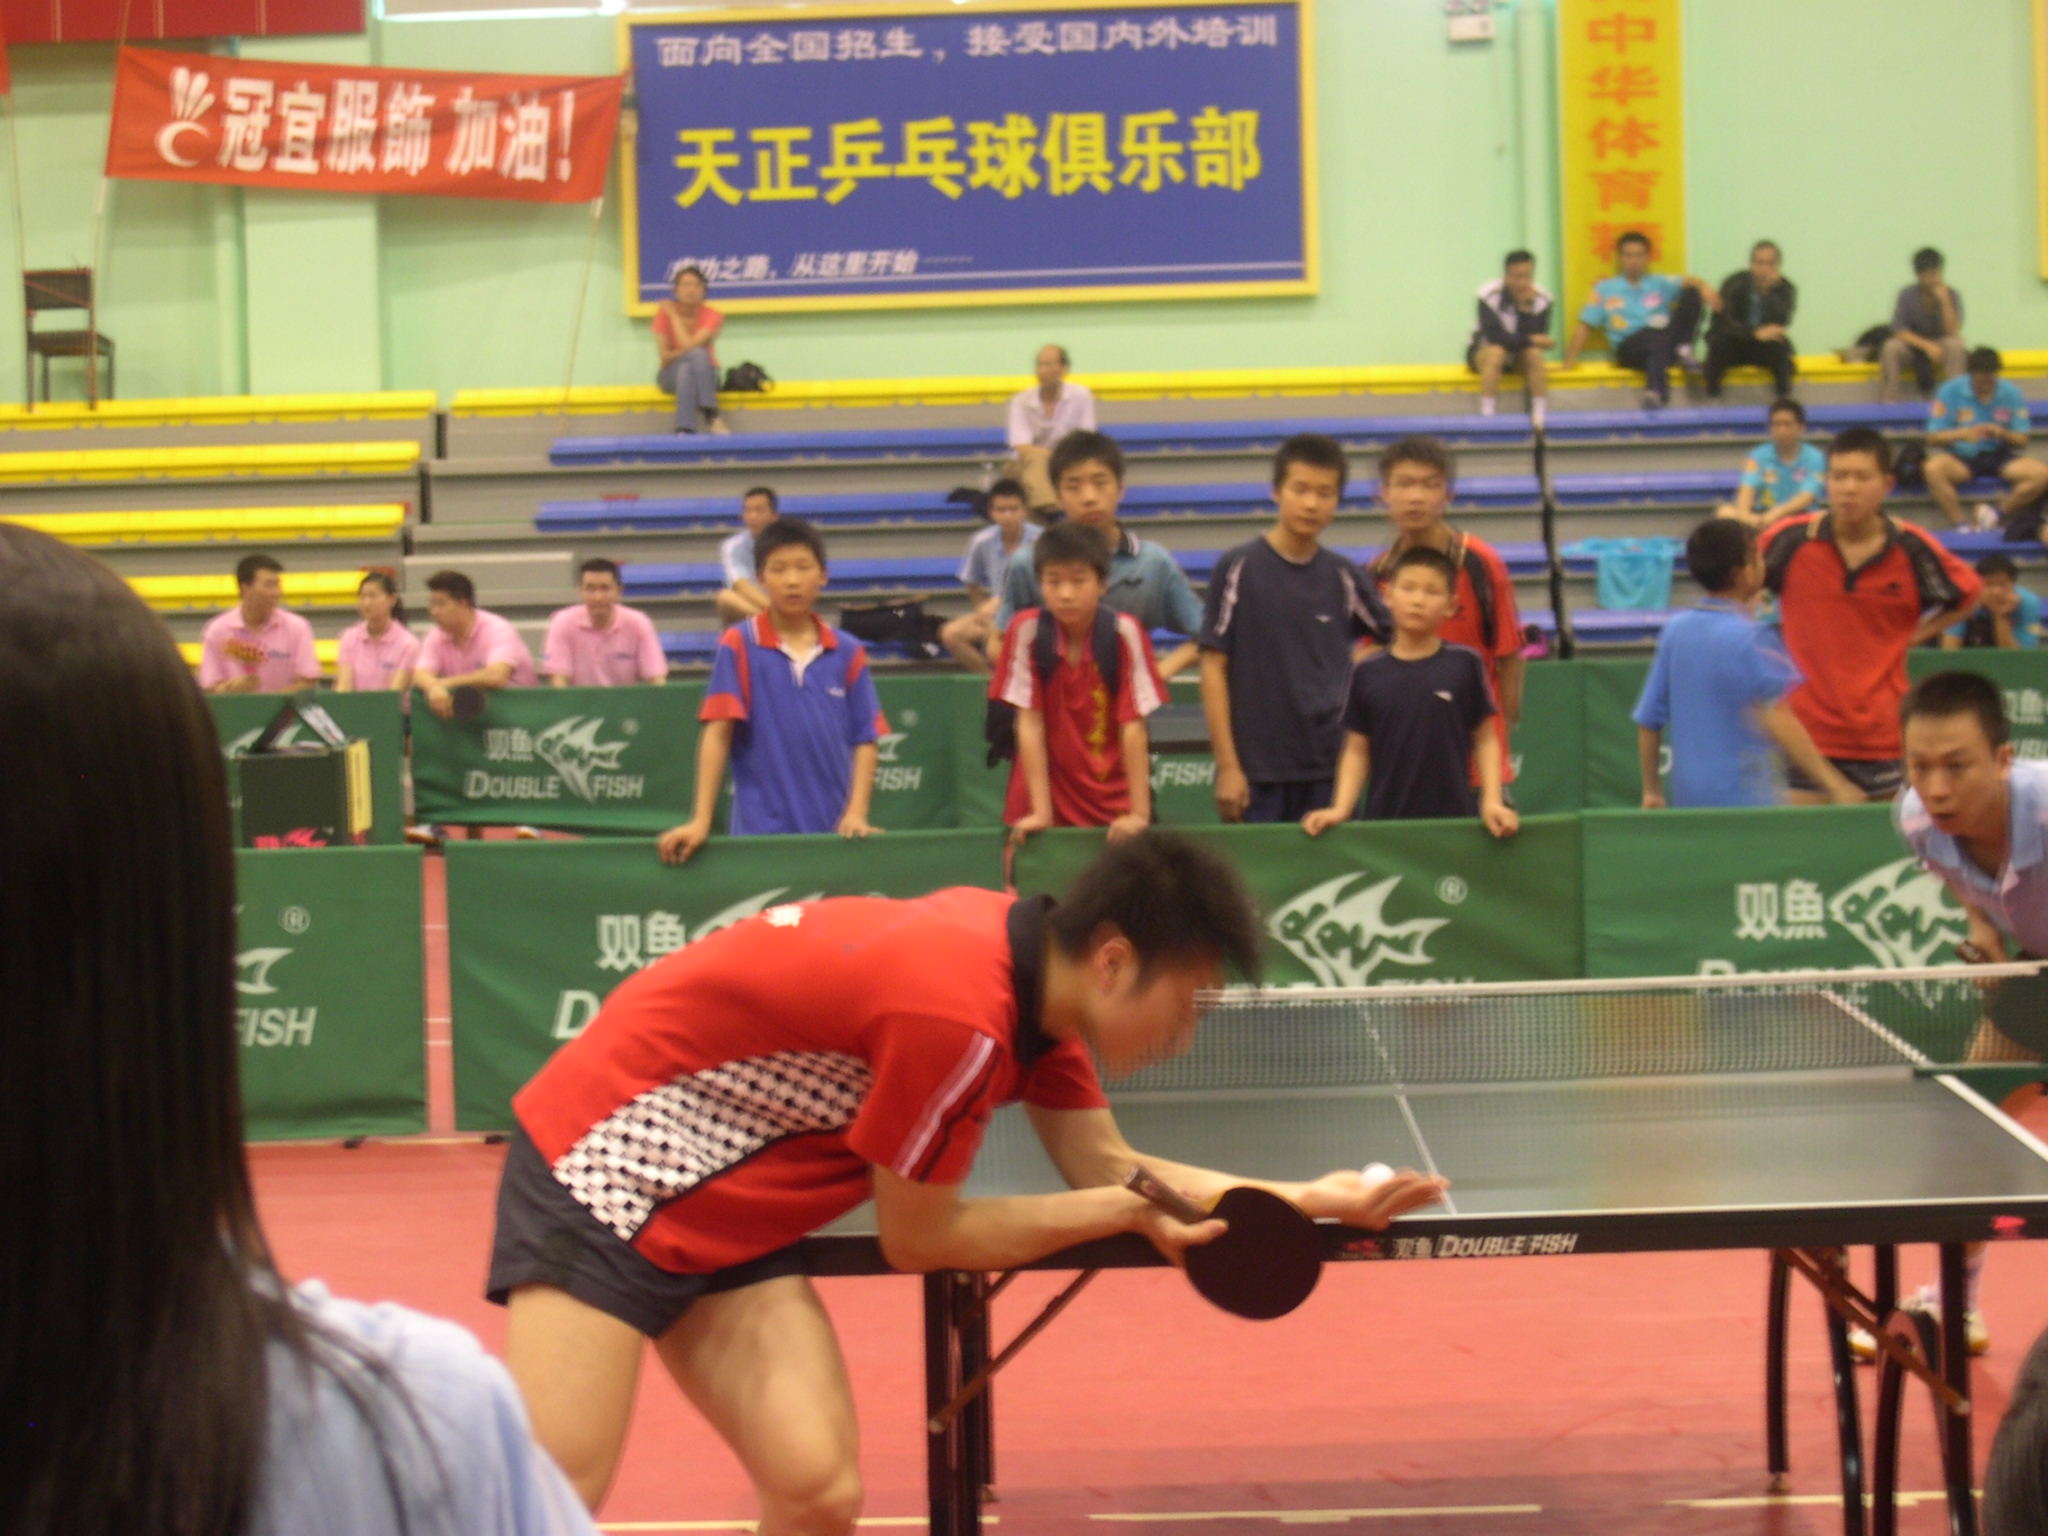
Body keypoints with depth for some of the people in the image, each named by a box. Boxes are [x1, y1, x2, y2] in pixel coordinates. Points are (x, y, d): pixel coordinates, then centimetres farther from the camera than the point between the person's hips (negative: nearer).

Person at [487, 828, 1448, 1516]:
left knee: (818, 1493, -6)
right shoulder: (960, 1012, -28)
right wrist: (1128, 1212, -9)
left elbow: (1105, 1165, 11)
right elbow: (917, 1240, -16)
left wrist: (1308, 1198, 5)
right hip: (603, 1168, -9)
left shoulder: (1036, 977, 0)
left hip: (721, 1212, 9)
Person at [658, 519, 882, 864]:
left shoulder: (847, 652, 6)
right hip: (760, 833, -2)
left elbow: (866, 739, 6)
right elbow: (717, 732, -5)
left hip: (833, 833, 2)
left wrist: (856, 813, -7)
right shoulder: (739, 646, -1)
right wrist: (701, 821, -11)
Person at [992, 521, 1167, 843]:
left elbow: (1133, 728, -11)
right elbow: (1030, 723, -9)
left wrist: (1139, 813, -15)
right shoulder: (1027, 631, -9)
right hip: (1050, 795, 0)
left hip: (1114, 806, 0)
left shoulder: (1124, 633, -11)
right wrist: (1041, 811, -12)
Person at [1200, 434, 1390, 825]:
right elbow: (1213, 667, -4)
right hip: (1255, 771, -3)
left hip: (1327, 772, 3)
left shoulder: (1344, 577, 6)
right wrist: (1227, 766, -8)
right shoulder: (1238, 568, -3)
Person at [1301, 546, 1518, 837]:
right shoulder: (1367, 673, 3)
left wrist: (1492, 801, -4)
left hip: (1454, 816, -1)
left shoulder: (1465, 665, 1)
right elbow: (1357, 750, 7)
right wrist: (1340, 808, -4)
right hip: (1385, 820, 1)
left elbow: (1484, 739, 6)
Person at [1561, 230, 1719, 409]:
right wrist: (1569, 361, -1)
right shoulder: (1605, 290, 16)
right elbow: (1585, 328, 11)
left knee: (1691, 294, -14)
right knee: (1657, 335, -39)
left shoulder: (1660, 284, 19)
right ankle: (1655, 393, -57)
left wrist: (1703, 286, -24)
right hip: (1629, 349, -3)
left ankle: (1683, 352, -22)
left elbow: (1686, 283, 0)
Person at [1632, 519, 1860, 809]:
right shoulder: (1747, 637, -13)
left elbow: (1647, 721, 11)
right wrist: (1834, 785, -22)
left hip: (1687, 797, 7)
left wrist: (1651, 791, 21)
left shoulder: (1676, 630, 7)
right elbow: (1777, 720, -22)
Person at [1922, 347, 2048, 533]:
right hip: (1961, 457, -2)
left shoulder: (2011, 394, 1)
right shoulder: (1950, 392, -4)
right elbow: (1933, 438, -5)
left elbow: (2022, 440, 4)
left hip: (1999, 456, 2)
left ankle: (1999, 514, -7)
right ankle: (1959, 525, -27)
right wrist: (1962, 434, -24)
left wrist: (2003, 434, -18)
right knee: (1934, 469, -36)